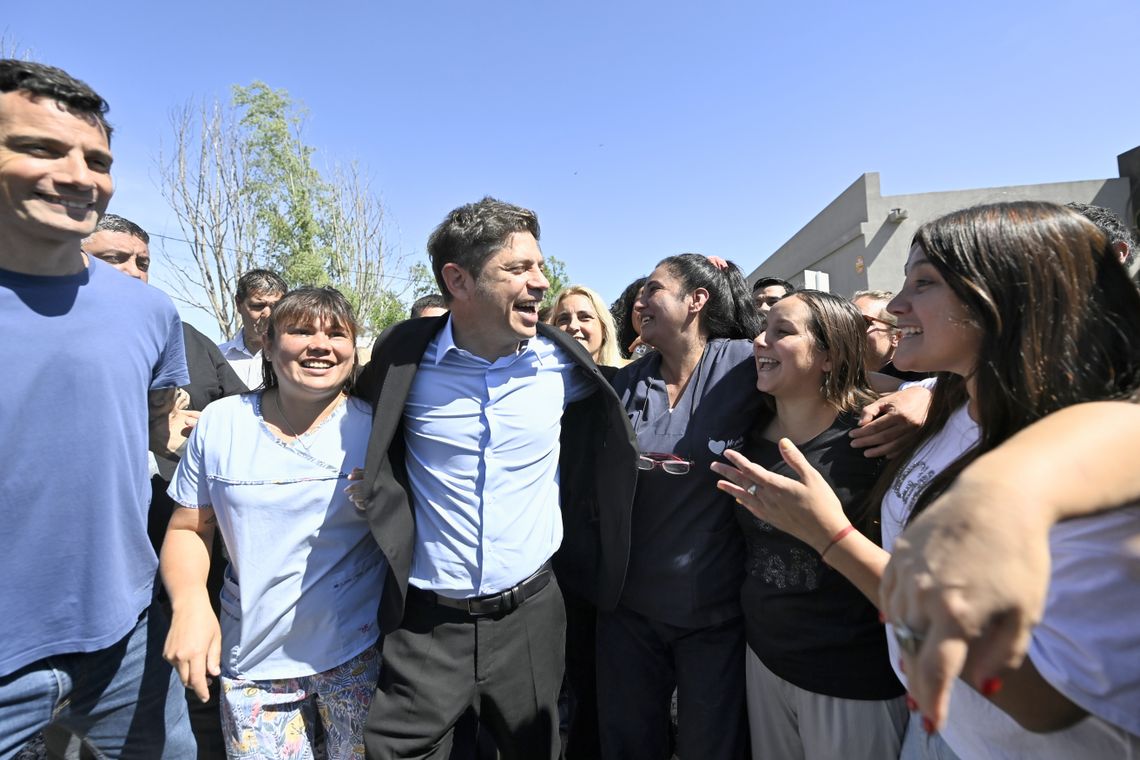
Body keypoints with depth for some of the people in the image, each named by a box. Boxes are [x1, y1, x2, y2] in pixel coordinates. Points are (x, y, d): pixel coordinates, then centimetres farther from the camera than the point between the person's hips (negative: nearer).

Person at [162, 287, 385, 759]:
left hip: (358, 651, -1)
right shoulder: (220, 422, -3)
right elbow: (188, 529, 3)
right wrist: (189, 601, -12)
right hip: (251, 656, 2)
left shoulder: (374, 428, -9)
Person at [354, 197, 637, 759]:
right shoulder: (404, 355, -10)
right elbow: (365, 441, 11)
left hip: (531, 613, 2)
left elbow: (612, 400, 16)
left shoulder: (560, 362, -7)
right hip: (427, 622, -1)